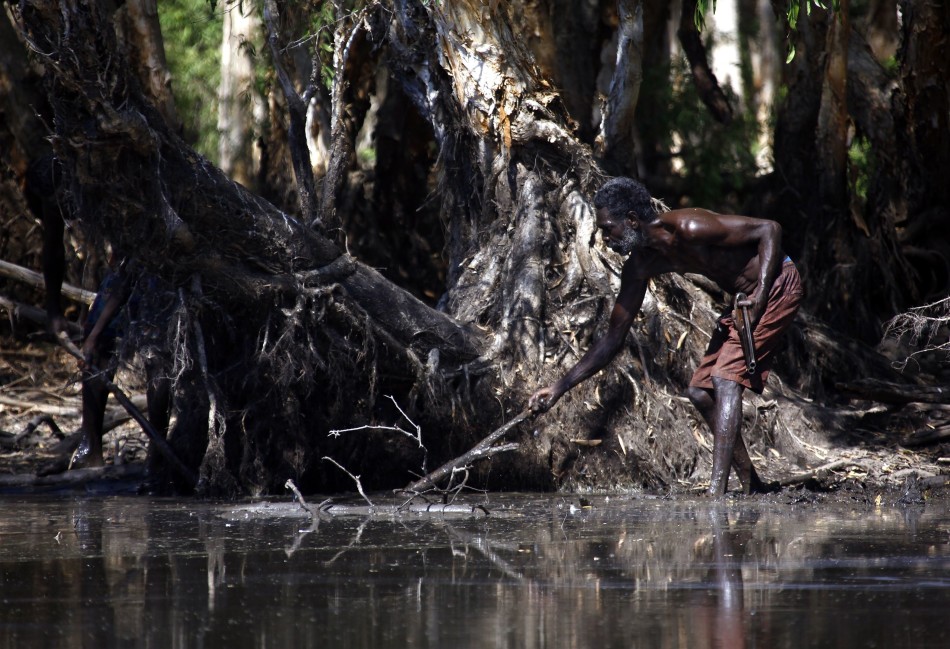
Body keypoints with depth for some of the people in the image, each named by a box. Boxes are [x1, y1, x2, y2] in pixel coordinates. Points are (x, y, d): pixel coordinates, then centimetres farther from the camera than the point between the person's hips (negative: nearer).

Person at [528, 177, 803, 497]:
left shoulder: (689, 229, -27)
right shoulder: (641, 264, -1)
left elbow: (769, 229, -23)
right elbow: (613, 339, 4)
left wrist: (761, 295, -31)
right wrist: (559, 388, -1)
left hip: (776, 285, -9)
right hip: (743, 299, 9)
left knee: (725, 380, -20)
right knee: (700, 392, 8)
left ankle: (716, 492, -27)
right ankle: (752, 485, 15)